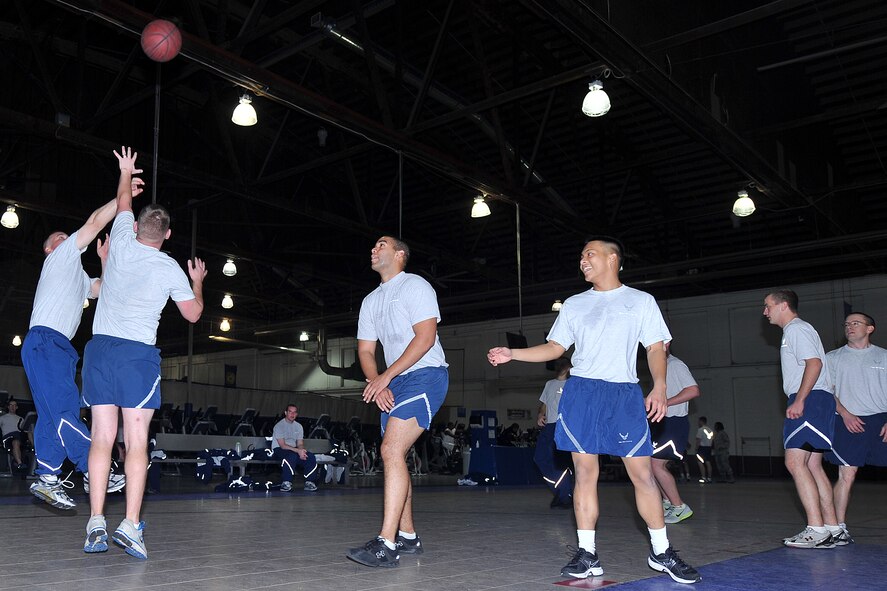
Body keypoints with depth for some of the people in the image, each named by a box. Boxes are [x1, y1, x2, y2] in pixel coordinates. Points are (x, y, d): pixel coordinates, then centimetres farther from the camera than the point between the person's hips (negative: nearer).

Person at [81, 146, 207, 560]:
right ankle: (131, 525, -10)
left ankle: (96, 524, 0)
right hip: (138, 354, -3)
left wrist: (126, 172, 45)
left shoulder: (121, 244, 7)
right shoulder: (171, 269, 2)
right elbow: (193, 313, 14)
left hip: (99, 347, 3)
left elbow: (123, 205, 28)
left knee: (102, 438, 3)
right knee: (137, 442, -3)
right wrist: (197, 281, 32)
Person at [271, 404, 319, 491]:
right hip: (278, 450, -6)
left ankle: (309, 482, -16)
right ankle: (286, 483, -34)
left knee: (310, 456, -20)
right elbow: (282, 445, -17)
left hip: (294, 450, 6)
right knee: (292, 455, -38)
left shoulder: (298, 426, 11)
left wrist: (301, 451, -19)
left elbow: (300, 444, 6)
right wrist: (298, 451, -27)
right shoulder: (279, 425, -10)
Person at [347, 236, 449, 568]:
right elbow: (365, 350, 16)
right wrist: (377, 384, -4)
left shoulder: (415, 286, -5)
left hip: (425, 375, -9)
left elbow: (426, 337, -16)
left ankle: (386, 545, -23)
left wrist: (385, 377, -17)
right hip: (393, 383, 9)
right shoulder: (371, 301, 19)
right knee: (393, 456, 8)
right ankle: (408, 537, 20)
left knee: (392, 451, -21)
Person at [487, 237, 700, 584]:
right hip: (581, 391, 2)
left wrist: (659, 386, -9)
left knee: (642, 472, -3)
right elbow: (555, 348, 16)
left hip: (625, 394, -2)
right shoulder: (574, 305, 15)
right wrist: (512, 354, 6)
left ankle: (661, 553, 10)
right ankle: (587, 554, 7)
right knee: (585, 473, 1)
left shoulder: (641, 301, 9)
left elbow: (656, 348, 5)